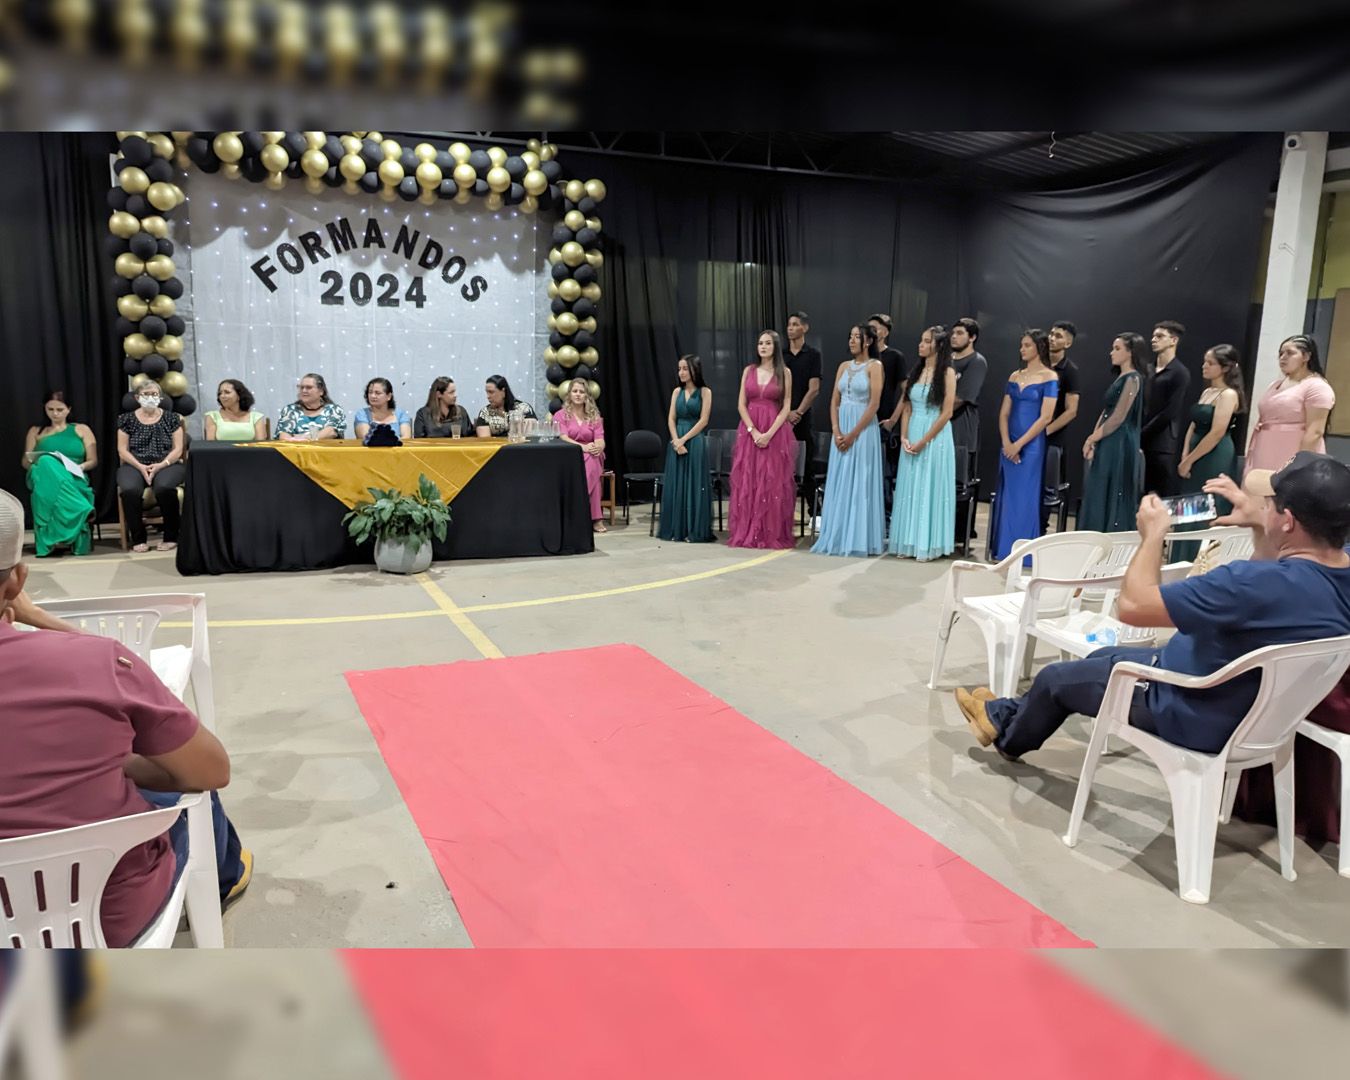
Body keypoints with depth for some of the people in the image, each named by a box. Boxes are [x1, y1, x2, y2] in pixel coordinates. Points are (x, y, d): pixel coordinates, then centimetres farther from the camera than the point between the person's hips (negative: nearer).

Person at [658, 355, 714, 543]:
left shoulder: (704, 392, 0)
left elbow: (703, 421, -7)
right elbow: (671, 419, 6)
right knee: (676, 485, 4)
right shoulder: (677, 391, 12)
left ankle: (696, 531, 1)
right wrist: (676, 441, -9)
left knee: (694, 485, -4)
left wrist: (684, 439, -13)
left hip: (695, 442, -4)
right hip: (677, 442, 4)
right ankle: (676, 529, 10)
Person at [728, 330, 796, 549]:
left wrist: (769, 434, -15)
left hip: (775, 432, -2)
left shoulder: (784, 372, 3)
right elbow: (741, 404, 4)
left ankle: (773, 535, 4)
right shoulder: (749, 370, 9)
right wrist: (754, 431, -10)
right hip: (749, 431, 2)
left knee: (773, 483, -2)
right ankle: (747, 533, 6)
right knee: (747, 482, 1)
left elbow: (786, 407, -3)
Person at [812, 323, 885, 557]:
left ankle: (859, 541, 2)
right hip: (841, 430, 6)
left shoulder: (875, 366, -5)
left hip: (863, 429, -6)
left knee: (859, 484, -4)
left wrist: (853, 434, -14)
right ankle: (838, 538, 12)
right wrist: (836, 432, -5)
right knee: (839, 484, 6)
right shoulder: (844, 366, 12)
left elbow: (874, 405, -12)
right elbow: (834, 401, 9)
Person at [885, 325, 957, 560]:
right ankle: (909, 542, 14)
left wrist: (923, 441, -13)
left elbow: (947, 413, -11)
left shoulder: (947, 373, -6)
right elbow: (906, 408, 10)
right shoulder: (916, 371, 12)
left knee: (929, 488, -2)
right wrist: (904, 437, -4)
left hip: (935, 437, -6)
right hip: (911, 437, 6)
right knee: (910, 488, 7)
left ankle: (928, 544, 6)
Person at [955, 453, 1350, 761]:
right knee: (1103, 657, 27)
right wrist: (1258, 525, 2)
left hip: (1200, 716, -9)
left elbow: (1133, 605, -33)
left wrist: (1153, 534, -19)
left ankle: (1007, 735, 44)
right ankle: (1010, 714, 45)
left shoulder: (1260, 581, -40)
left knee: (1054, 677, 14)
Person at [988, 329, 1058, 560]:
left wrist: (1019, 444, -13)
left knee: (1025, 499, -2)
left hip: (1031, 446, -5)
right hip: (1009, 446, 5)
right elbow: (1004, 413, 8)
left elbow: (1045, 417, -11)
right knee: (1006, 497, 8)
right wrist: (1006, 443, -7)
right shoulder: (1014, 376, 11)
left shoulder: (1049, 377, -5)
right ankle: (1004, 550, 17)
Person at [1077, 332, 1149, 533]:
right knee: (1099, 496, 9)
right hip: (1108, 446, 9)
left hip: (1119, 446, -9)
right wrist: (1093, 441, 4)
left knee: (1111, 497, -4)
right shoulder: (1121, 378, 16)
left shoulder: (1133, 379, -11)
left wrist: (1092, 439, -7)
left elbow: (1118, 418, -16)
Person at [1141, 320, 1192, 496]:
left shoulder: (1180, 373, -5)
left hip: (1164, 446, -6)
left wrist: (1141, 434, -9)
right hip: (1144, 443, 6)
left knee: (1164, 498, -3)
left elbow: (1170, 413, -12)